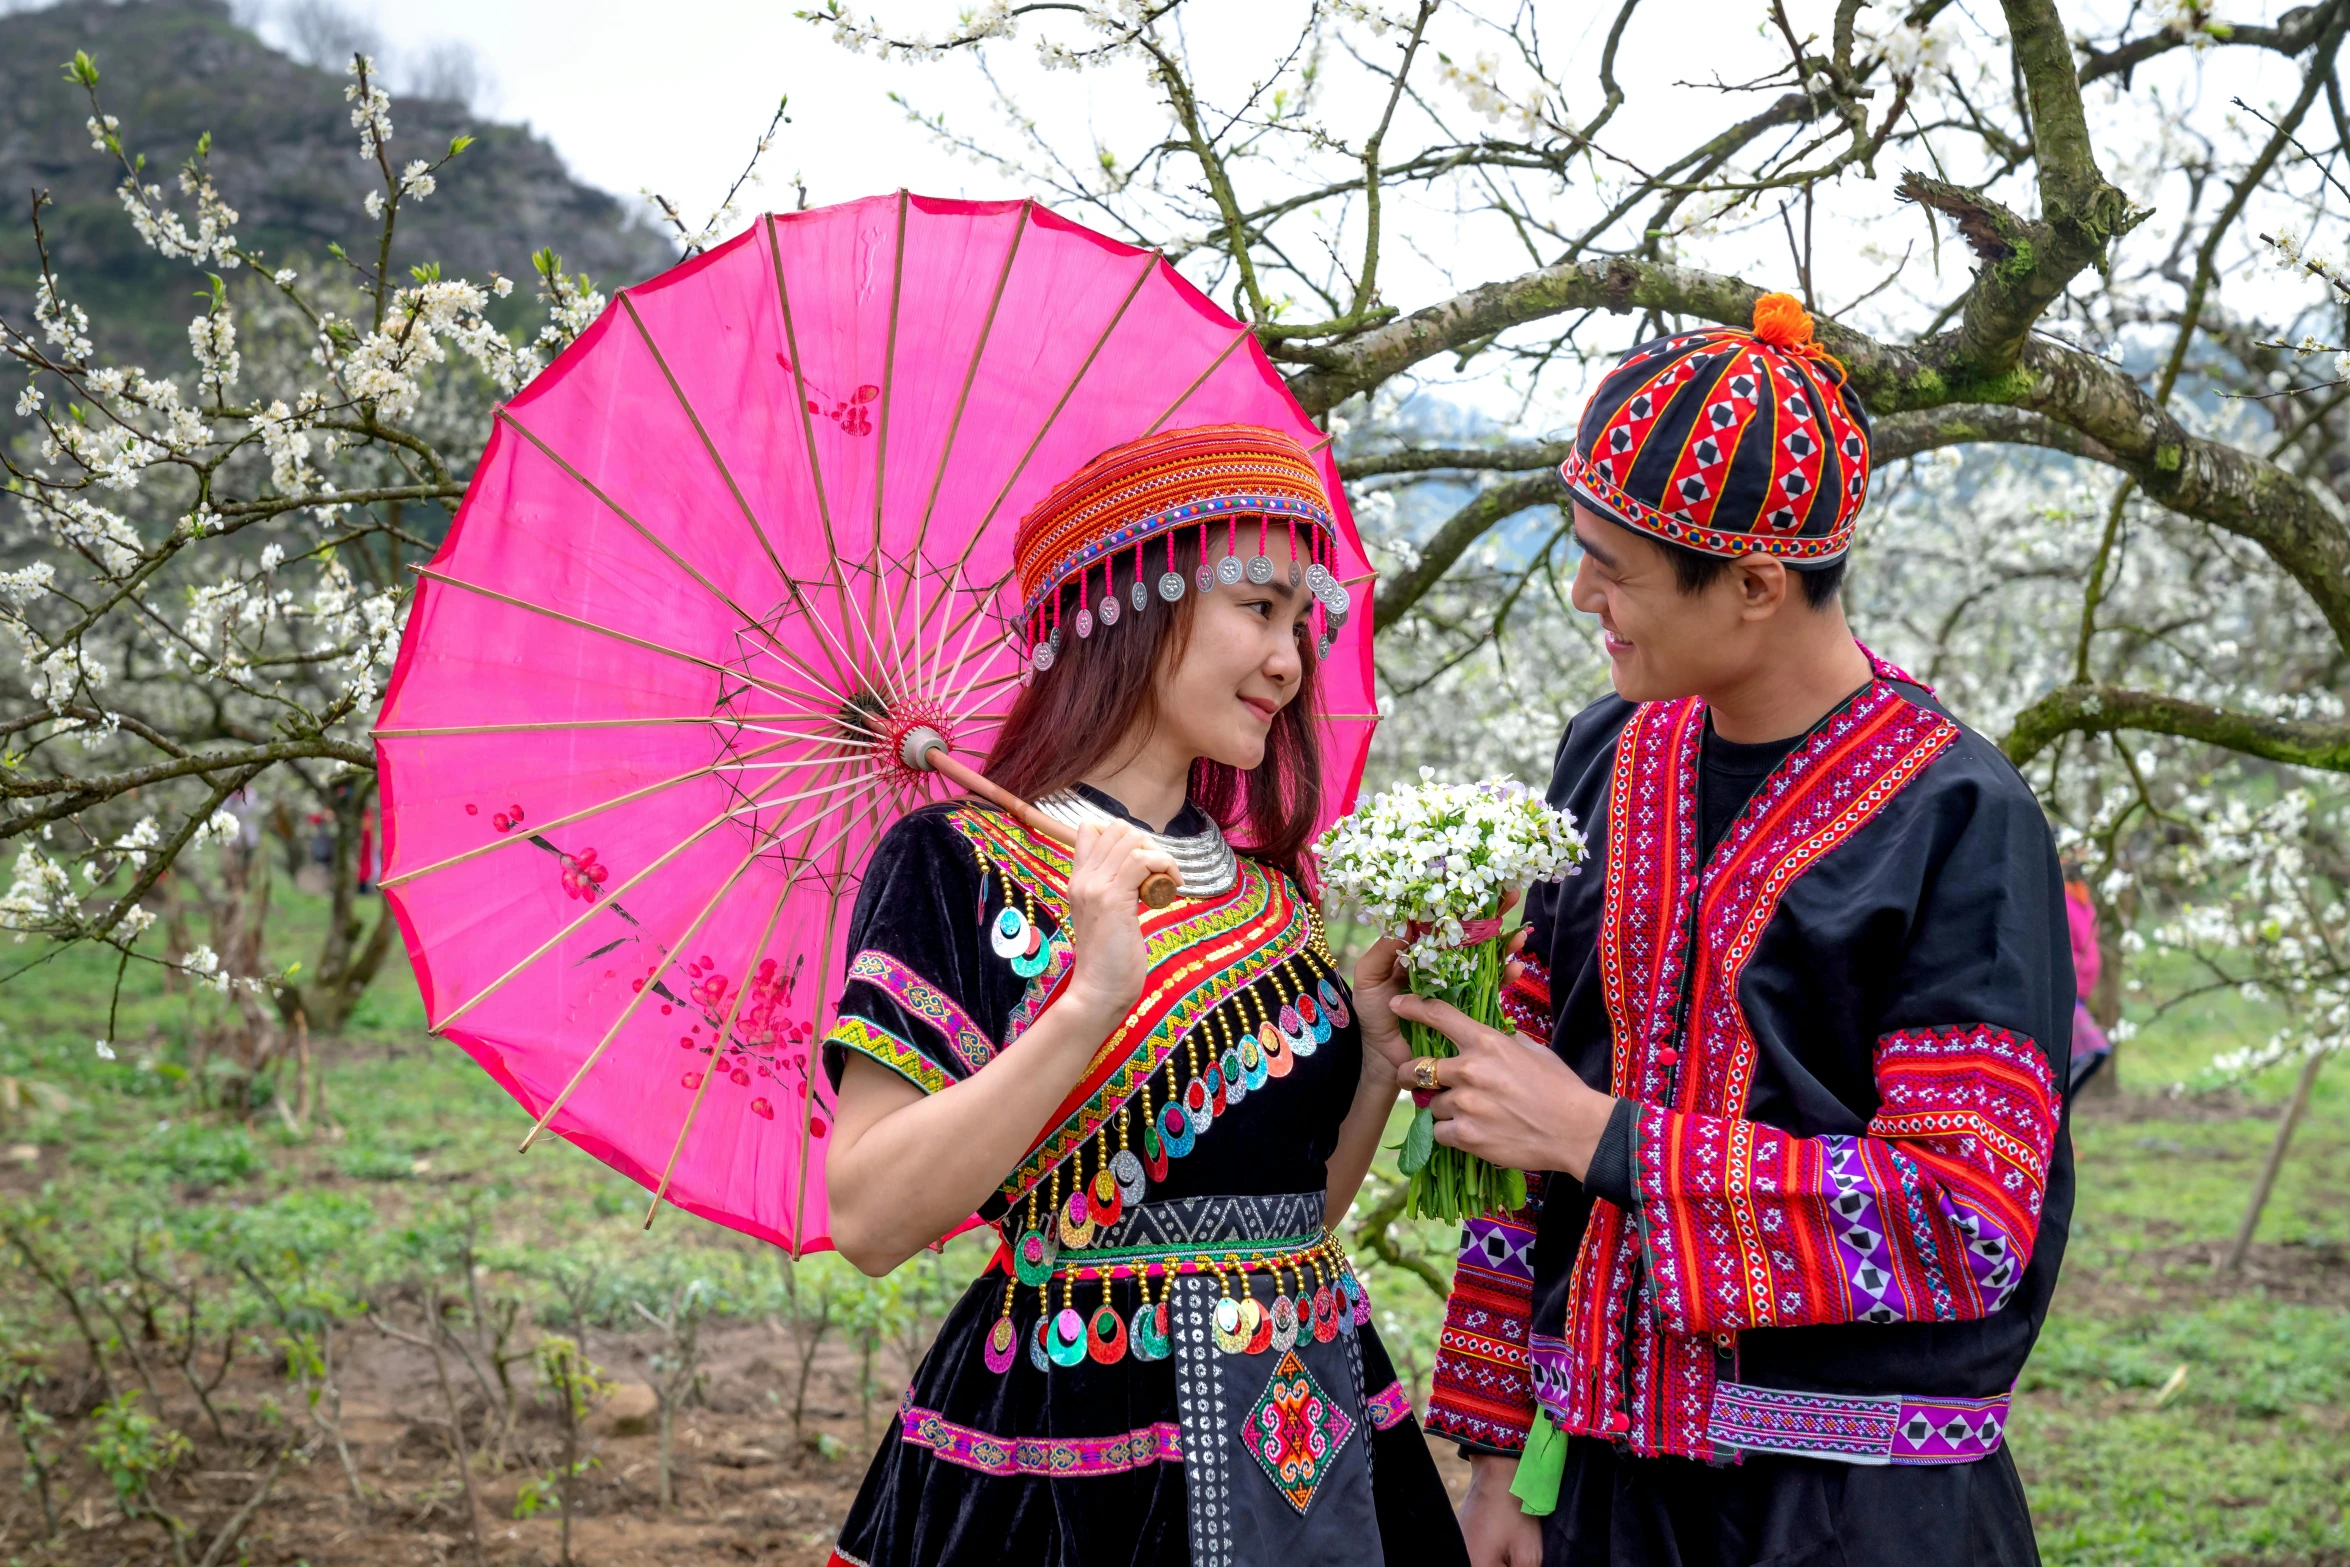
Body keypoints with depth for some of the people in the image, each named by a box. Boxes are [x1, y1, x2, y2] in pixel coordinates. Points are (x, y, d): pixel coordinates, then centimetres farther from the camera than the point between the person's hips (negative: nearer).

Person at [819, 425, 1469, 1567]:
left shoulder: (1269, 897, 10)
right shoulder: (957, 865, -8)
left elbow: (1295, 1209, 13)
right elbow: (870, 1220, -18)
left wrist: (1382, 1050, 0)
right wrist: (1087, 1004, -25)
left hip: (1316, 1434, 6)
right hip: (1070, 1451, -6)